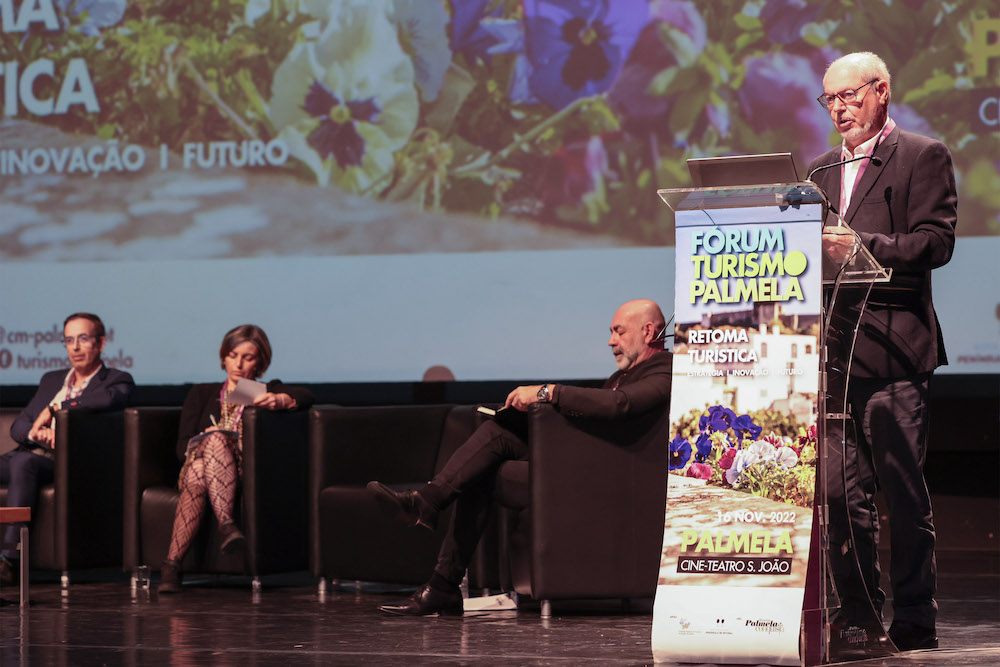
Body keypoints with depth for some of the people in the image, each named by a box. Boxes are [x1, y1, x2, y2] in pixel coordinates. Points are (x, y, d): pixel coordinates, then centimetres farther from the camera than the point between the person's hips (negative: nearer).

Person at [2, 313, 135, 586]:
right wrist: (36, 432, -6)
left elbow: (108, 399, -17)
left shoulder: (117, 380, 10)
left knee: (22, 462, -36)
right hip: (31, 452, 6)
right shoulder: (51, 380, 29)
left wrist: (54, 408, -9)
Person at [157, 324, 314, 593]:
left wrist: (279, 400, -26)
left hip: (243, 475, -1)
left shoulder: (267, 392, 23)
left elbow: (305, 396, -2)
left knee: (197, 478, -36)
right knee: (215, 438, -36)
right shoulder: (202, 394, 26)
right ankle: (227, 525, -53)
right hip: (197, 466, 1)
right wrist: (205, 447, -13)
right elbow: (182, 445, 12)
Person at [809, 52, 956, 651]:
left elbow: (936, 242, -10)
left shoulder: (923, 157, 1)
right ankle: (857, 614, 11)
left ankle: (914, 619, -1)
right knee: (846, 490, 6)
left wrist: (861, 246, -21)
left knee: (904, 489, -5)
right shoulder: (823, 169, 21)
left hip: (892, 347, -6)